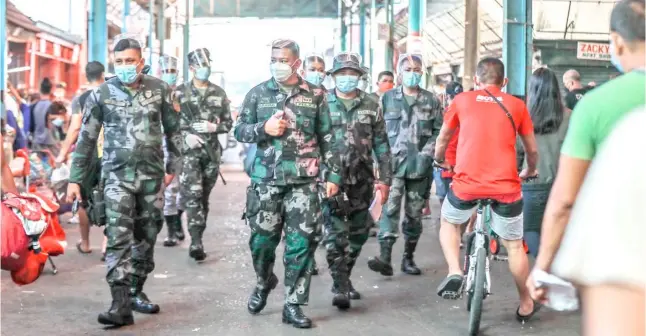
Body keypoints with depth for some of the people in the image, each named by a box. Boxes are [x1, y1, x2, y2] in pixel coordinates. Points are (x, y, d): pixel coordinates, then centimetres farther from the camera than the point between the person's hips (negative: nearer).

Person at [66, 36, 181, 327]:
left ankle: (136, 291, 25)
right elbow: (86, 139, 2)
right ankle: (121, 305, -14)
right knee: (119, 238, -12)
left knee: (146, 237, 9)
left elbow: (172, 129, 12)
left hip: (152, 176, 2)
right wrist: (75, 179, 0)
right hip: (117, 176, -2)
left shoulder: (159, 89, 1)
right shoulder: (101, 94, -2)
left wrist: (173, 165, 13)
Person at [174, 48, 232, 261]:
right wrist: (185, 135, -13)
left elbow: (228, 123, 12)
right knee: (192, 194, -15)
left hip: (212, 151, 3)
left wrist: (214, 127, -8)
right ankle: (196, 242, -19)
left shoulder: (219, 93, 10)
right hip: (189, 150, -3)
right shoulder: (180, 92, 2)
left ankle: (198, 238, 19)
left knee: (204, 196, 9)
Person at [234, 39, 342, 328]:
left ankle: (293, 305, 9)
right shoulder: (258, 93, 6)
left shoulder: (315, 95, 5)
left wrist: (333, 175, 3)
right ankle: (264, 283, 36)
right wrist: (263, 128, -12)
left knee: (301, 243, -1)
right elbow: (239, 130, 7)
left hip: (303, 181, 0)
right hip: (265, 180, 1)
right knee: (262, 240, 5)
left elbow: (327, 139, 8)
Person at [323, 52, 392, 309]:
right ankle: (340, 286, -5)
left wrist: (385, 179, 2)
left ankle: (344, 278, 28)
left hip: (362, 181, 3)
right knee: (335, 235, -9)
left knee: (358, 234, 11)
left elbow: (381, 144, 7)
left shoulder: (371, 106, 6)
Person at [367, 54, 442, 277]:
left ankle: (408, 258, 19)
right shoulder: (387, 98, 7)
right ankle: (385, 257, -22)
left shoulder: (431, 101, 8)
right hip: (393, 164, -1)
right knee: (390, 208, -16)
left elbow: (438, 131, 8)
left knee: (414, 213, 8)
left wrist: (427, 153, -4)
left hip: (420, 166, 2)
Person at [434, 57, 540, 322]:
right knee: (514, 246, 17)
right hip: (506, 187, 1)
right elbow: (532, 150, 18)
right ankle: (526, 305, 29)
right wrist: (530, 171, 39)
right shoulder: (517, 105, 10)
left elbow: (443, 139, 22)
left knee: (449, 223, 28)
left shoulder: (462, 100, 9)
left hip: (466, 183, 0)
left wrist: (440, 161, 43)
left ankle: (454, 272, 8)